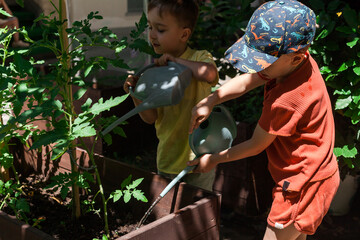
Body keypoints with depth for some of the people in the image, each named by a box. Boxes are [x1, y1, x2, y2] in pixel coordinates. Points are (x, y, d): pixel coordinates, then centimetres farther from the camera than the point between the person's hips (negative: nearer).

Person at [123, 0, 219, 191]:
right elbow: (151, 118, -2)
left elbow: (210, 74, -37)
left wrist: (175, 60, -27)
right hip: (167, 159, 4)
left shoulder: (198, 58, -11)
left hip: (197, 156, -4)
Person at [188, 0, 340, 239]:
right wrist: (210, 101, -15)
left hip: (303, 184, -10)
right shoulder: (300, 59, -9)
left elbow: (256, 145, -17)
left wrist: (214, 159, -3)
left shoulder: (286, 100, -33)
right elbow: (246, 81, -1)